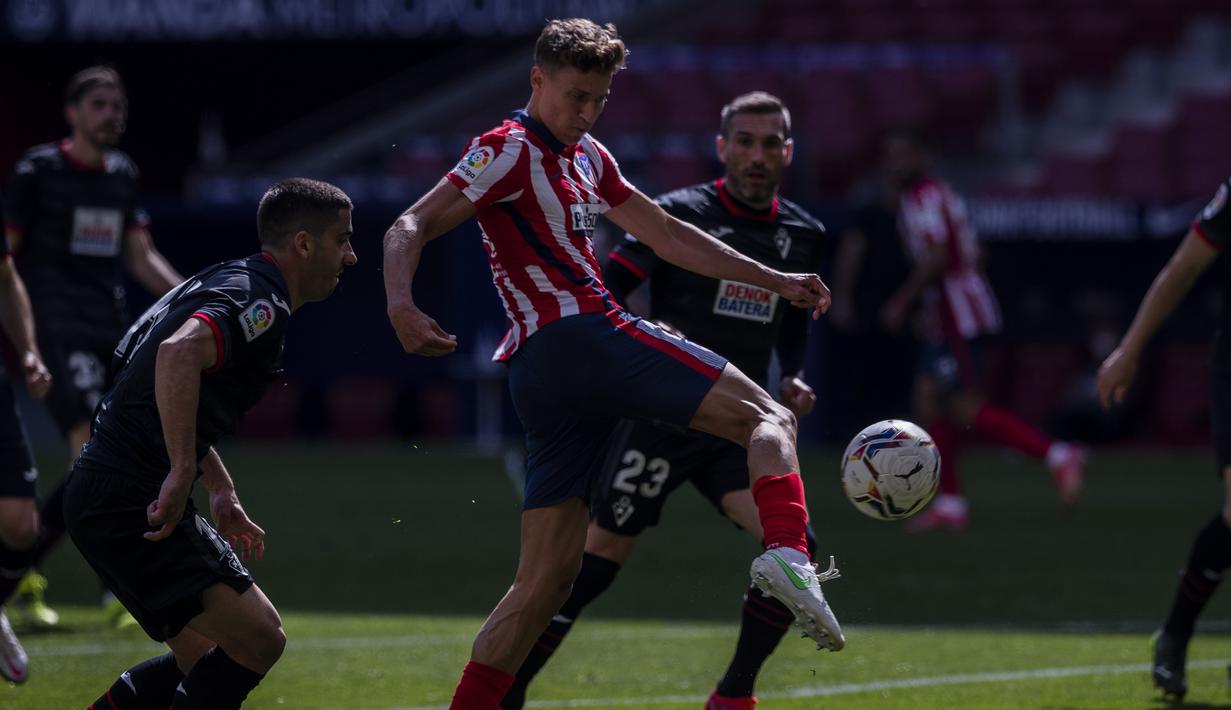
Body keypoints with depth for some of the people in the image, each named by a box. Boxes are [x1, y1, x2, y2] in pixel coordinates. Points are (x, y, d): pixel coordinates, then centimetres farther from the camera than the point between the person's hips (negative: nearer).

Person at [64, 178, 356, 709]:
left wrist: (221, 491, 25)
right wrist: (182, 474, -33)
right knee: (258, 639, -10)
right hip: (130, 502, -10)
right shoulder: (260, 302, -14)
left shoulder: (228, 282, 18)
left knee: (203, 658, 15)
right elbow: (179, 353, -35)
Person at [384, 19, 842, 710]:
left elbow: (668, 235, 30)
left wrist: (775, 280, 27)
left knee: (547, 576, 6)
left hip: (543, 370, 9)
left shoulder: (587, 158, 24)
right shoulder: (510, 150, -3)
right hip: (582, 336, -9)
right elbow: (410, 228, -11)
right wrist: (402, 306, -31)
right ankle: (788, 553, -38)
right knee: (769, 418, -13)